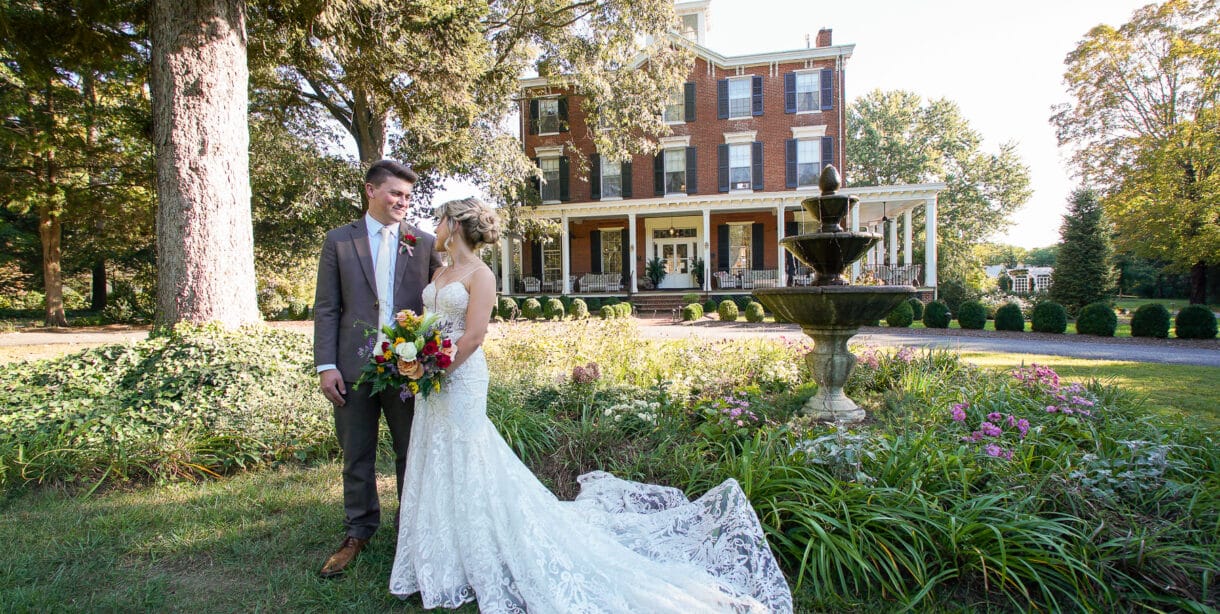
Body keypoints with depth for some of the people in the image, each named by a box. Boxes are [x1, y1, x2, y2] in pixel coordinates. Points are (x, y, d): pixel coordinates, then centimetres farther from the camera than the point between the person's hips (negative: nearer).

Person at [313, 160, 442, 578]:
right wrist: (326, 365, -4)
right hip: (354, 367, 0)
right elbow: (326, 308, 3)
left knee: (412, 453, 12)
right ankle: (358, 532, 33)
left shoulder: (424, 243, 4)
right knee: (356, 457, 14)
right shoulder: (339, 241, 5)